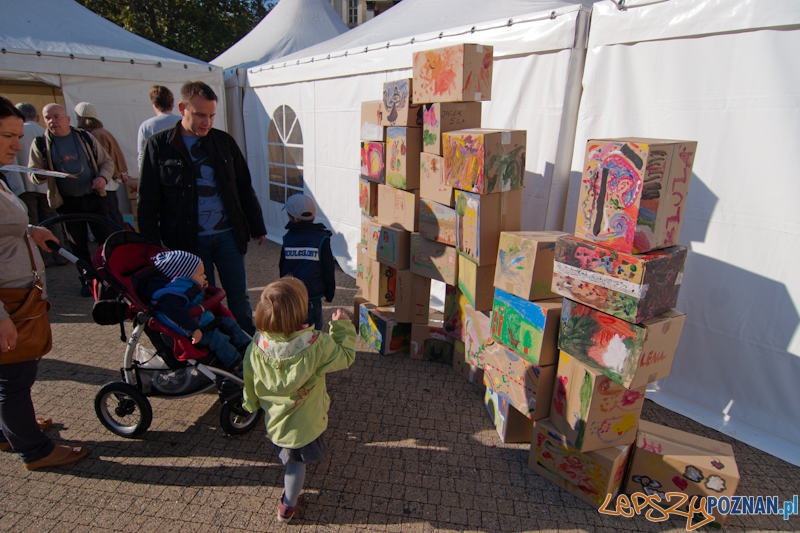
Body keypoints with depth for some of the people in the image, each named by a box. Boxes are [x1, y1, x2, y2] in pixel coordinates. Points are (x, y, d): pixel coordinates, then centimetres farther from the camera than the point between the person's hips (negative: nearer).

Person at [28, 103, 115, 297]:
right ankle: (88, 281, 19)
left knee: (106, 238, 2)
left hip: (94, 197, 0)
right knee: (78, 244, 7)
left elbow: (107, 161, 8)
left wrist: (103, 177, -11)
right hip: (66, 203, 0)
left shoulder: (85, 138, 5)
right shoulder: (40, 144, 3)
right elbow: (33, 173, 5)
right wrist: (40, 175, -19)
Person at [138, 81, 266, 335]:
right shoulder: (159, 145, -2)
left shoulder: (224, 141, 5)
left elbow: (244, 188, 10)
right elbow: (148, 201, -1)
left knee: (239, 296, 8)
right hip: (187, 239, -2)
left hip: (228, 234, 2)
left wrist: (257, 227, 10)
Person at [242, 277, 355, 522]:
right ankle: (288, 506, 42)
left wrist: (252, 404, 14)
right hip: (305, 422, -4)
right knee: (297, 462, 21)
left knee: (289, 455, 34)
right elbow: (345, 357, -15)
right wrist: (342, 326, -5)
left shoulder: (257, 346, -23)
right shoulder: (316, 344, -33)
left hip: (274, 418, 4)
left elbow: (250, 382, -6)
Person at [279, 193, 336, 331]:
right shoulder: (321, 238, -8)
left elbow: (282, 268, 8)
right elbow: (328, 270, -5)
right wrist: (330, 293, 7)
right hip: (313, 295, -3)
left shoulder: (287, 238, -2)